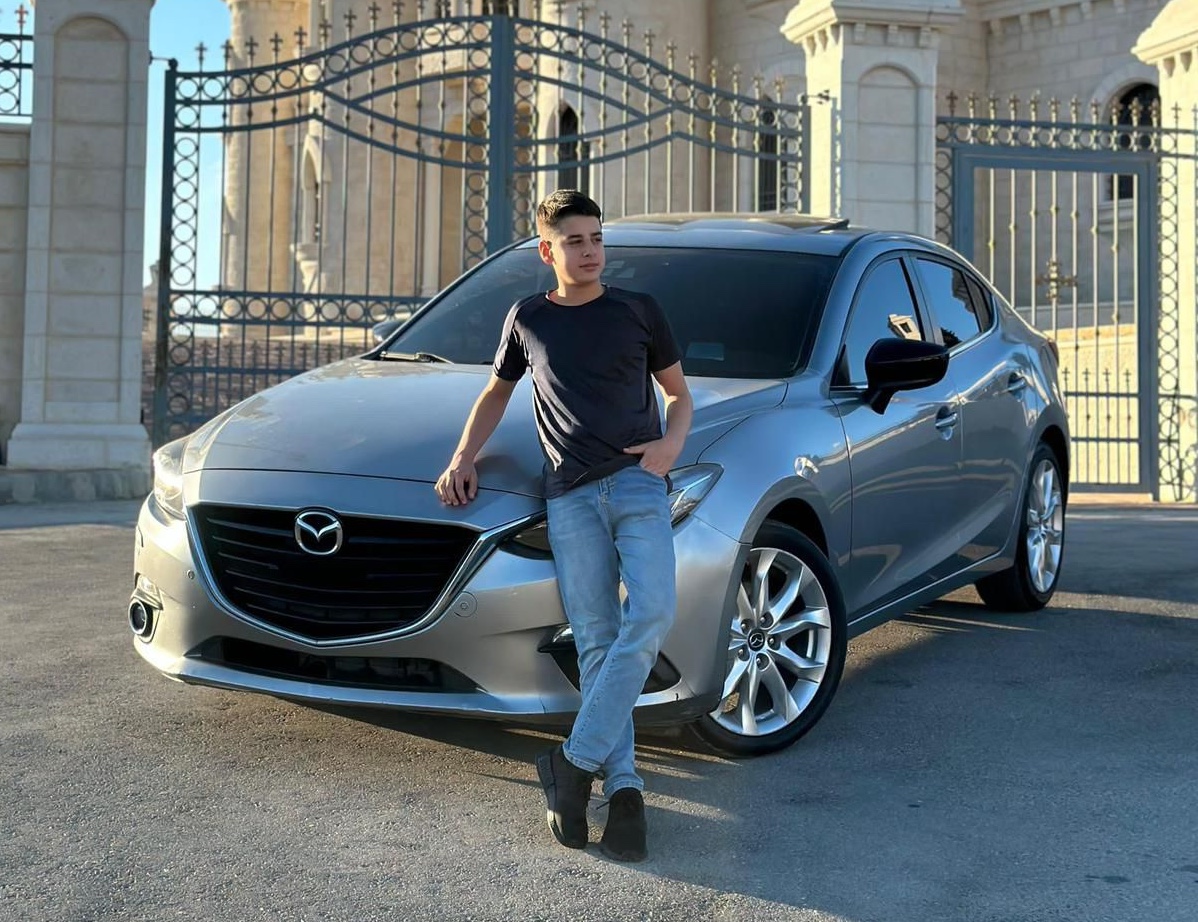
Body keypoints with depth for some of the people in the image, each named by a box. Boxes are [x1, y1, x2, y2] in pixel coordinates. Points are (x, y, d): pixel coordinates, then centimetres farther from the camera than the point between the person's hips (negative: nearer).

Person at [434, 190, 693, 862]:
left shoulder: (638, 312, 14)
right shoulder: (528, 320, 17)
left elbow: (678, 393, 20)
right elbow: (498, 392, 30)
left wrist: (673, 443, -1)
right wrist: (464, 457, 16)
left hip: (639, 483, -1)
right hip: (571, 495, 1)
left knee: (651, 615, -22)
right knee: (596, 641, -7)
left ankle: (575, 760, -15)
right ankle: (623, 786, -6)